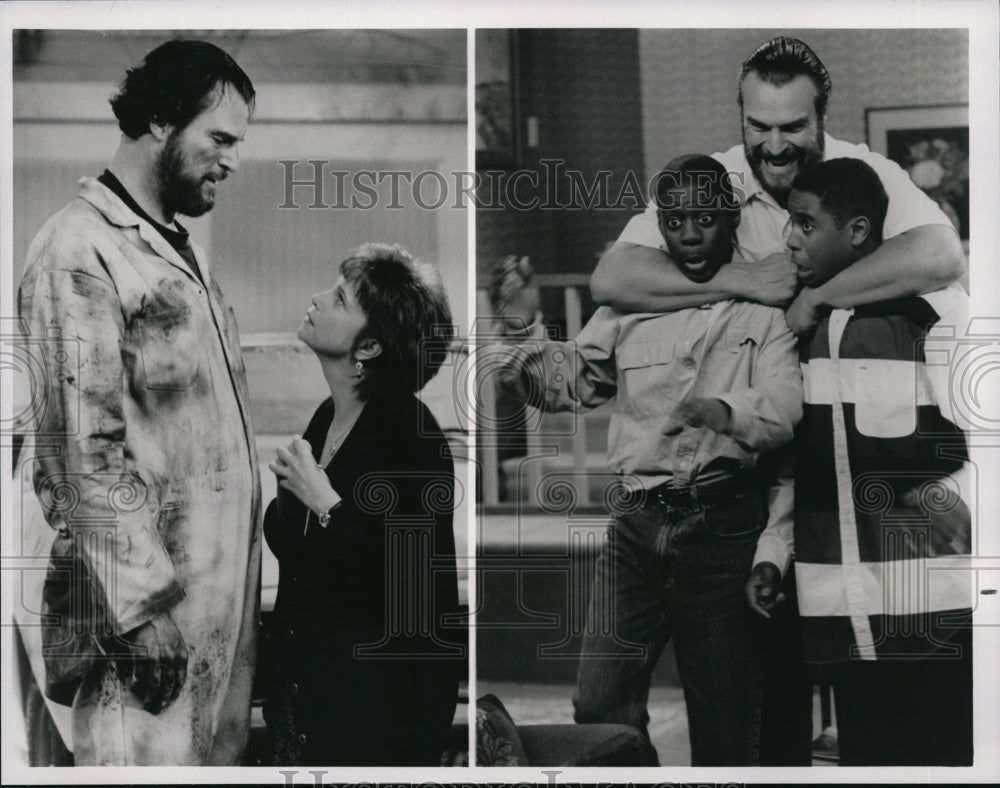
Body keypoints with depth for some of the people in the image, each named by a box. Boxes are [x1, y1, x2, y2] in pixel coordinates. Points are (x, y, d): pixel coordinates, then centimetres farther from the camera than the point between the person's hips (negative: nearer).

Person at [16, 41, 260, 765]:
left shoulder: (181, 248, 16)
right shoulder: (79, 255, -13)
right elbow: (87, 454, -18)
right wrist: (142, 616, -20)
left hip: (224, 588, 9)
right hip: (150, 604, -9)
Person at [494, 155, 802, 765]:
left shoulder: (764, 308, 2)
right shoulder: (630, 303, 15)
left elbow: (785, 405, -12)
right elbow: (572, 376, 22)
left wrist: (722, 410, -33)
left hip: (724, 527, -3)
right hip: (638, 525, 3)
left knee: (726, 718, 4)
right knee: (599, 705, -3)